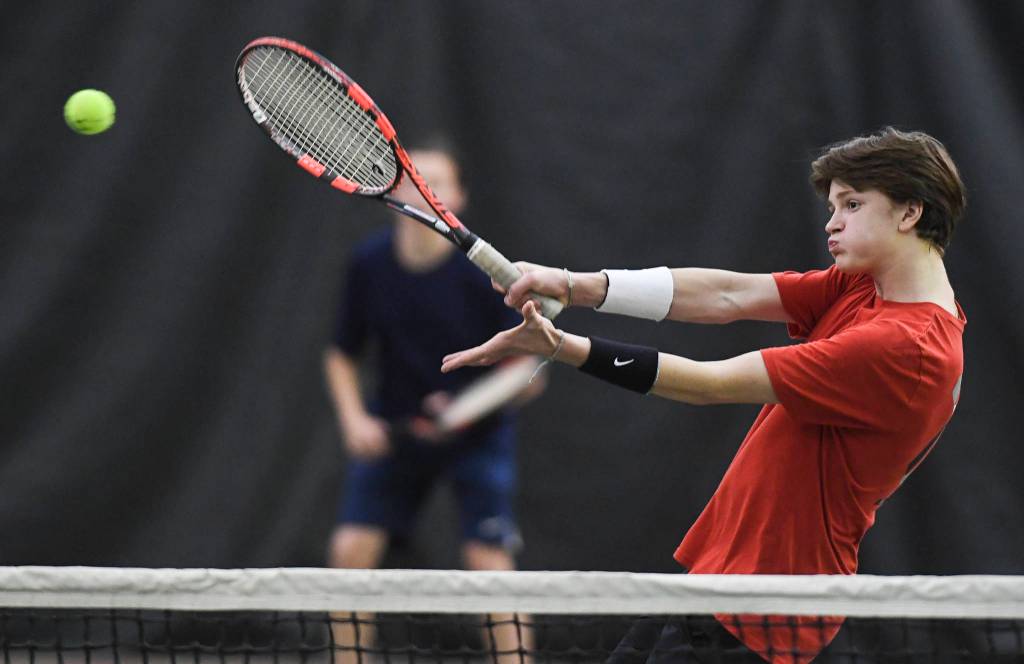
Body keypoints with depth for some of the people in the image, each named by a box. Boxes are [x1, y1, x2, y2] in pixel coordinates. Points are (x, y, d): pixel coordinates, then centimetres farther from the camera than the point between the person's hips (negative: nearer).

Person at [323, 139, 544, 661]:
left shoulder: (481, 270, -17)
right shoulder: (368, 264, -8)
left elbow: (527, 373, -15)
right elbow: (342, 356, 6)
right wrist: (354, 419, -10)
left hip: (476, 436, -3)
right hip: (394, 433, 3)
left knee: (490, 561, -14)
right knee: (350, 550, -6)